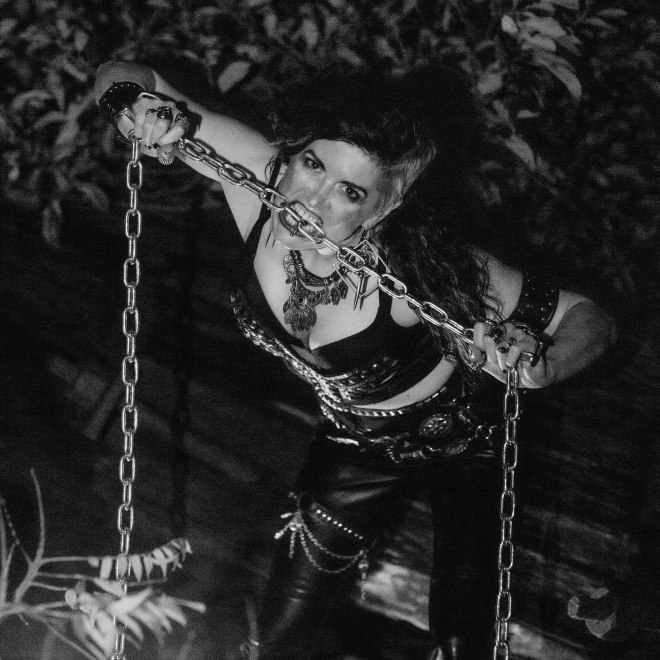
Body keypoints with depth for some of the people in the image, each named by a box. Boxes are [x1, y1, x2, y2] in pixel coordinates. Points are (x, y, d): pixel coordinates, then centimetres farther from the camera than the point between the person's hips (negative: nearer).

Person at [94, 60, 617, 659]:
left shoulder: (422, 267, -38)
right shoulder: (258, 177, -29)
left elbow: (587, 319, -28)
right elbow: (121, 79, -20)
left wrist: (538, 369, -49)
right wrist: (139, 101, -44)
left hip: (461, 444, -3)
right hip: (357, 446, 4)